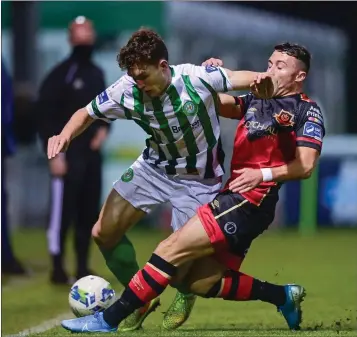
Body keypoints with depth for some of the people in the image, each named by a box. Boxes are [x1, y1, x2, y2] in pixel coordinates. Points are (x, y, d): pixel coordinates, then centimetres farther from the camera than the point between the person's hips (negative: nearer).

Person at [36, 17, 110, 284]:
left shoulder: (97, 74, 13)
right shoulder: (61, 74, -9)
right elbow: (45, 114, -12)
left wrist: (104, 127, 3)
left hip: (92, 153, 7)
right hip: (68, 154, -7)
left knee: (89, 212, 8)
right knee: (63, 211, -6)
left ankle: (83, 267, 16)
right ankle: (58, 268, -1)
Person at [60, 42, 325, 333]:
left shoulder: (307, 111, -2)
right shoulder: (255, 100, 21)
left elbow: (305, 165, -11)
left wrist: (263, 174, -23)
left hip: (249, 201, -9)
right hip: (234, 199, 9)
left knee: (172, 249, -14)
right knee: (202, 282, 3)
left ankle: (108, 320, -12)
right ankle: (284, 296, 17)